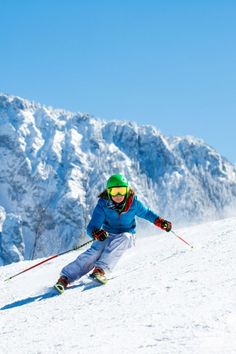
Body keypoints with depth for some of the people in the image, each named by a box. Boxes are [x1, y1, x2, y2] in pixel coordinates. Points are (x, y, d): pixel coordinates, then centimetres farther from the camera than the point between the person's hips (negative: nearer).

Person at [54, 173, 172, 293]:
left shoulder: (133, 203, -12)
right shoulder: (103, 205, -16)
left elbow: (146, 213, 8)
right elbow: (92, 227, -22)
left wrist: (161, 222, -4)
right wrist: (96, 233, -44)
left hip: (127, 237, 1)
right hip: (108, 235, -1)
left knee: (123, 237, -36)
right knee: (95, 251, -30)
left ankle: (100, 269, -46)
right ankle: (65, 278, -39)